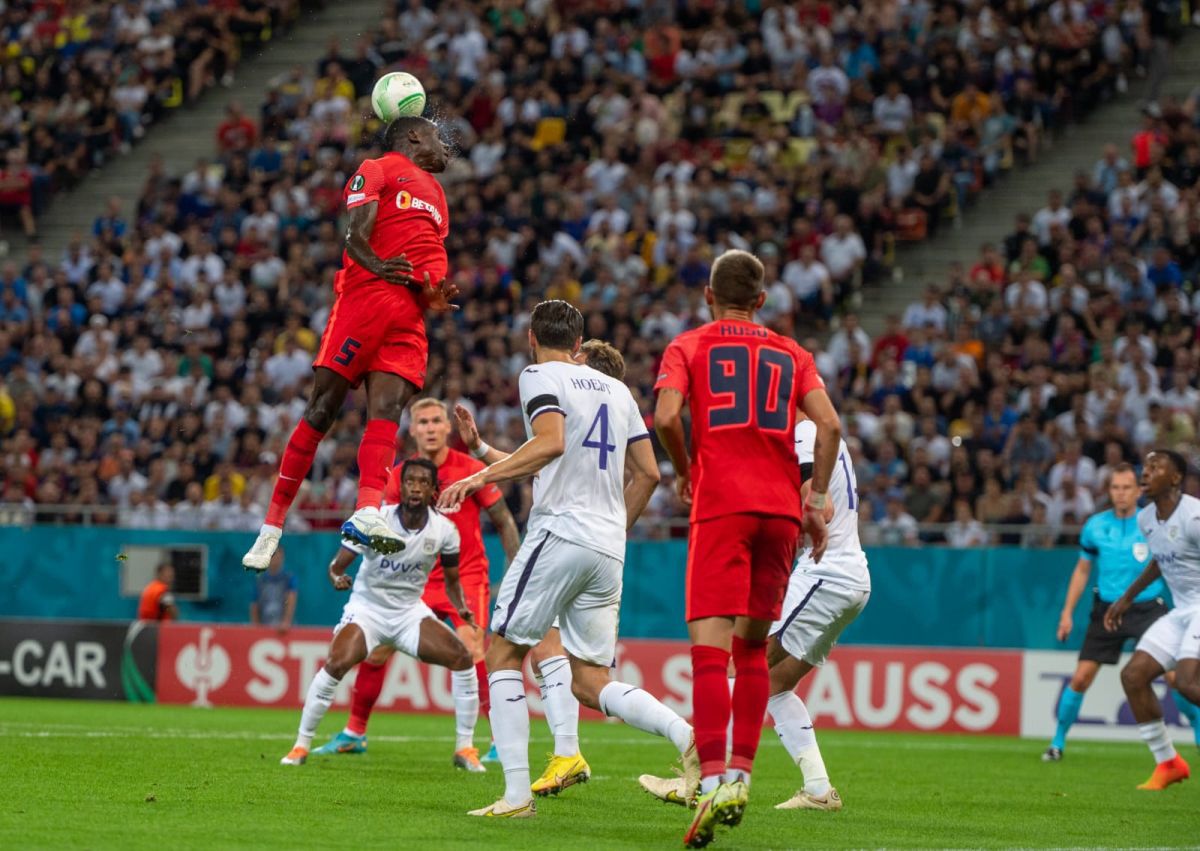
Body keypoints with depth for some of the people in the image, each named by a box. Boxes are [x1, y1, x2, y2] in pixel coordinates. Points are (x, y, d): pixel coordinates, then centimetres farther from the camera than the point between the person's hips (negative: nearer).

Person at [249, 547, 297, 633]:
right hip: (264, 628, 2)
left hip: (284, 629, -2)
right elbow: (254, 607, 12)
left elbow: (291, 601, -12)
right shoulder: (259, 580, 10)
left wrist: (286, 622, -28)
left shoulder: (290, 577, 2)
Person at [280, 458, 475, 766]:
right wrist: (337, 577, -39)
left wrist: (461, 607, -14)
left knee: (462, 657, -15)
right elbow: (338, 564, -15)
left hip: (410, 611, 3)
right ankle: (301, 745, -14)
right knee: (337, 663, -28)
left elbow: (451, 579, 6)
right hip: (367, 608, -3)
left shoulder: (444, 530, -9)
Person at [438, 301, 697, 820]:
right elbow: (648, 473, 18)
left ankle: (517, 793, -7)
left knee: (504, 655, 3)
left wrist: (482, 476, -15)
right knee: (590, 682, 9)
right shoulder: (616, 390, 20)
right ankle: (686, 733, -15)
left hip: (560, 531, -6)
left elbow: (551, 443, -18)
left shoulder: (540, 377, 0)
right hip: (608, 549, 6)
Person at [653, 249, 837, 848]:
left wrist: (684, 471, 10)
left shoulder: (688, 348, 9)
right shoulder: (791, 355, 17)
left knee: (710, 643, -11)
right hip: (782, 507, 4)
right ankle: (741, 774, 15)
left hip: (721, 506, -4)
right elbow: (828, 424, 4)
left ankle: (713, 782, -26)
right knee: (753, 645, 16)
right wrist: (817, 500, 9)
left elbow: (666, 416, -8)